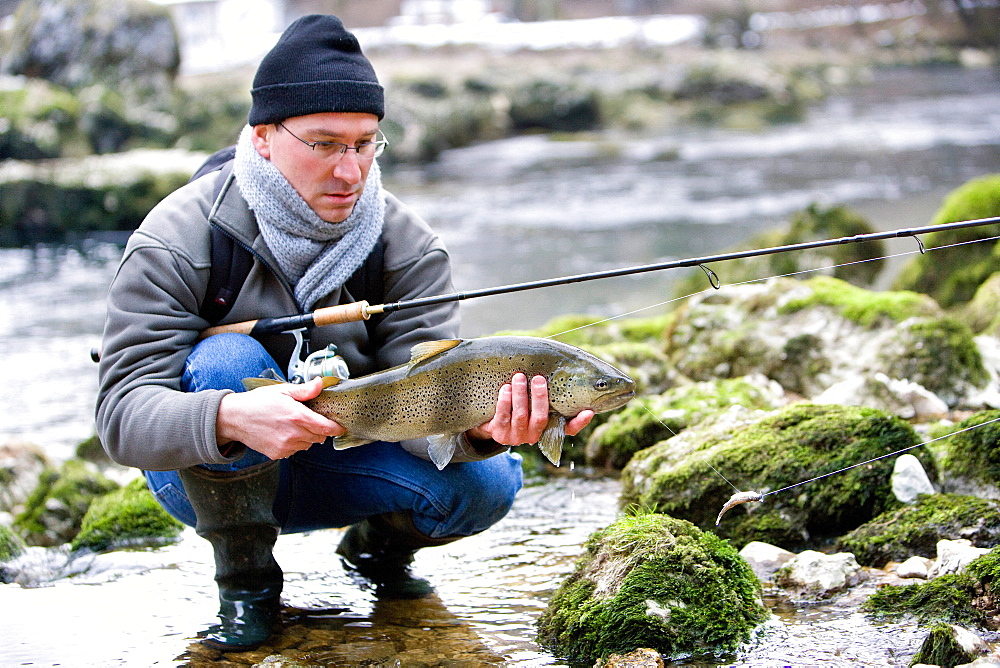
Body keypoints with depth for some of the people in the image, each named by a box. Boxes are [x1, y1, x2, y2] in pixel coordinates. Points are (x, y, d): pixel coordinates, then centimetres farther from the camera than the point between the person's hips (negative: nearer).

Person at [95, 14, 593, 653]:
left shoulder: (408, 246, -11)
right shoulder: (178, 241, -20)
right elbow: (124, 412, -28)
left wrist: (480, 427, -46)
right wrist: (229, 419, -50)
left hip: (340, 466, 2)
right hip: (207, 474, -2)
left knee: (486, 479, -22)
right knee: (227, 360, -33)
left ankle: (378, 545, 12)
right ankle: (246, 579, -12)